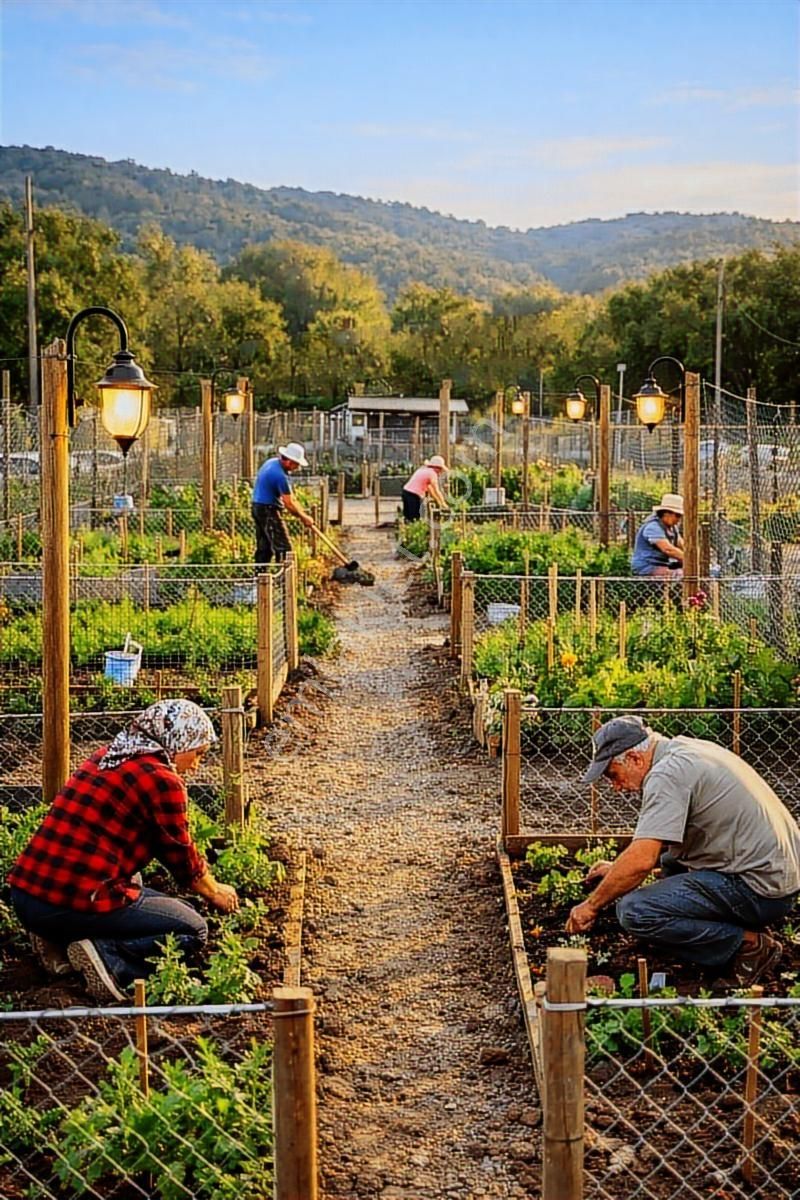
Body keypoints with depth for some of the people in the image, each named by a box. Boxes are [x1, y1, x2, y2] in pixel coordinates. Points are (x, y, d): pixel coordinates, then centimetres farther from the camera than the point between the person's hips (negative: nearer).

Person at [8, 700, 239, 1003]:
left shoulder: (104, 758, 16)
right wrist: (215, 892, 23)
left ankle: (61, 940, 12)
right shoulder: (161, 779, -10)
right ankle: (108, 956, -12)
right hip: (76, 905, -8)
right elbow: (181, 856, 3)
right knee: (193, 929, 10)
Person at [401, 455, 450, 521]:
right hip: (413, 495, -9)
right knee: (414, 519, -6)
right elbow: (436, 491, -3)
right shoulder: (432, 473, -5)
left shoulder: (423, 469, 20)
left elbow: (429, 488, 25)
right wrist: (443, 504, 8)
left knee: (407, 517, 9)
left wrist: (438, 501, 28)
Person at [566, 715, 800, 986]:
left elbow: (641, 860, -23)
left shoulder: (667, 774, -16)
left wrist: (591, 905, -10)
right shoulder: (687, 749, 14)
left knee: (635, 911, -18)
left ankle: (748, 944, -8)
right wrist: (618, 868, 25)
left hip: (758, 888, -10)